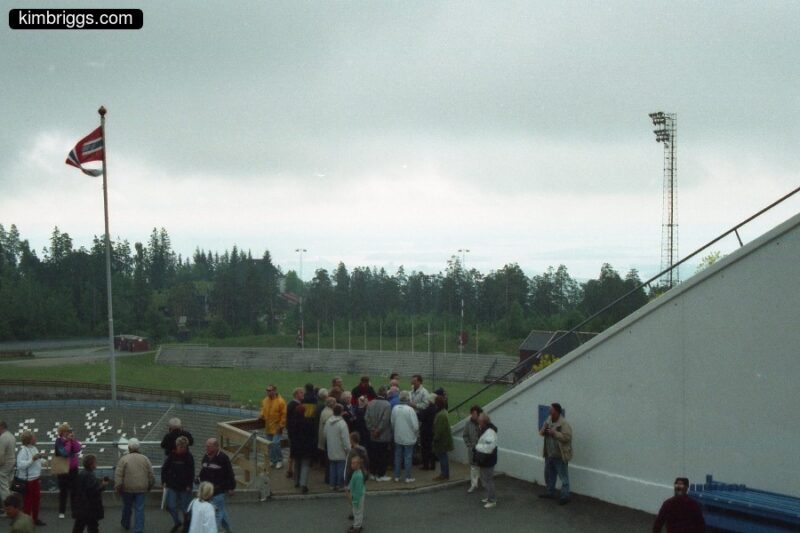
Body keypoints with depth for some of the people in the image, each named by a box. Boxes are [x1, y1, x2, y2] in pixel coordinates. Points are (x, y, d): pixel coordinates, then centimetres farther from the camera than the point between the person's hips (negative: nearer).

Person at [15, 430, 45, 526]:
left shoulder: (34, 448, 7)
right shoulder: (23, 450, -20)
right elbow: (20, 464, -32)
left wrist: (39, 457, 6)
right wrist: (32, 459, -33)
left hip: (35, 478, 9)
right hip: (27, 480, -9)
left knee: (36, 499, 17)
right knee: (28, 501, 0)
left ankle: (35, 519, 30)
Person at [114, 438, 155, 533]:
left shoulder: (124, 459, -7)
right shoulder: (145, 458, 1)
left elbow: (118, 475, -11)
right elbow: (151, 474, 3)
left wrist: (118, 487, -2)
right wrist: (149, 486, 16)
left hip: (127, 489, 0)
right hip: (141, 489, 1)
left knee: (127, 507, 20)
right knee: (139, 509, 1)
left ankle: (126, 524, 41)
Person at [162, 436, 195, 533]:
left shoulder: (189, 457, -8)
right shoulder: (171, 456, -2)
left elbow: (191, 473, -8)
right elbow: (164, 469, 3)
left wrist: (189, 485, -13)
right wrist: (164, 481, -3)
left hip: (184, 487, -2)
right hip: (172, 486, 2)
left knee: (185, 507, 7)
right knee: (171, 506, 1)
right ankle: (177, 522, 27)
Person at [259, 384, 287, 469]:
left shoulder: (280, 401, -14)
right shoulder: (265, 401, 7)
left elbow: (284, 415, -13)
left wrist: (281, 425, -16)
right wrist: (261, 416, 0)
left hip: (277, 428, -7)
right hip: (268, 427, 7)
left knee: (275, 444, -13)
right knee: (270, 445, 12)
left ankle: (280, 460, 3)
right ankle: (272, 460, 24)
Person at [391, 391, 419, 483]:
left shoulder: (395, 409, -5)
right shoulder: (410, 410, -19)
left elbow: (392, 422, 4)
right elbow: (415, 425, -16)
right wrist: (417, 434, 1)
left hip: (397, 438, 4)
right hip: (408, 438, -4)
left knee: (397, 456, 14)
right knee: (408, 457, 4)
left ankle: (396, 476, 18)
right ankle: (408, 477, 7)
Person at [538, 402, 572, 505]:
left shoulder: (564, 424, -17)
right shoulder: (548, 421, 7)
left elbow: (567, 437, -25)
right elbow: (541, 433, 15)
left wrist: (554, 433, -27)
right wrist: (543, 430, -8)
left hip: (560, 456, -8)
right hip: (549, 455, 8)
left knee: (563, 477, -2)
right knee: (549, 475, 19)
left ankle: (565, 497, 2)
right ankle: (550, 493, 33)